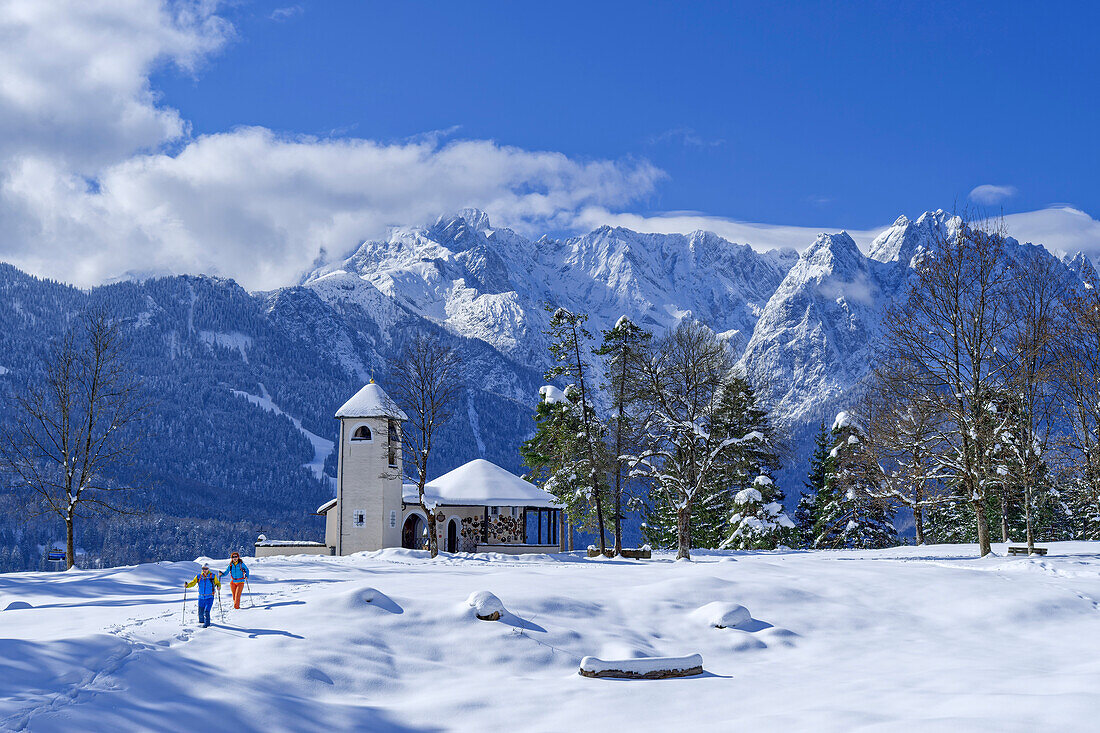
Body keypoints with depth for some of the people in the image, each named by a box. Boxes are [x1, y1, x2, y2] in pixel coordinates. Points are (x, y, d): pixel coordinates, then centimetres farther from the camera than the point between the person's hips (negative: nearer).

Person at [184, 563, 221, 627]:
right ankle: (201, 620, 38)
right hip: (201, 597, 3)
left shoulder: (213, 576, -3)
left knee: (206, 611, -17)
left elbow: (217, 583, 5)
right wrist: (187, 585, -20)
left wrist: (218, 586, -17)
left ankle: (207, 624, -5)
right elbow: (193, 583, -2)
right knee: (200, 611, 10)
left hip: (209, 597, -3)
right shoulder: (199, 576, 1)